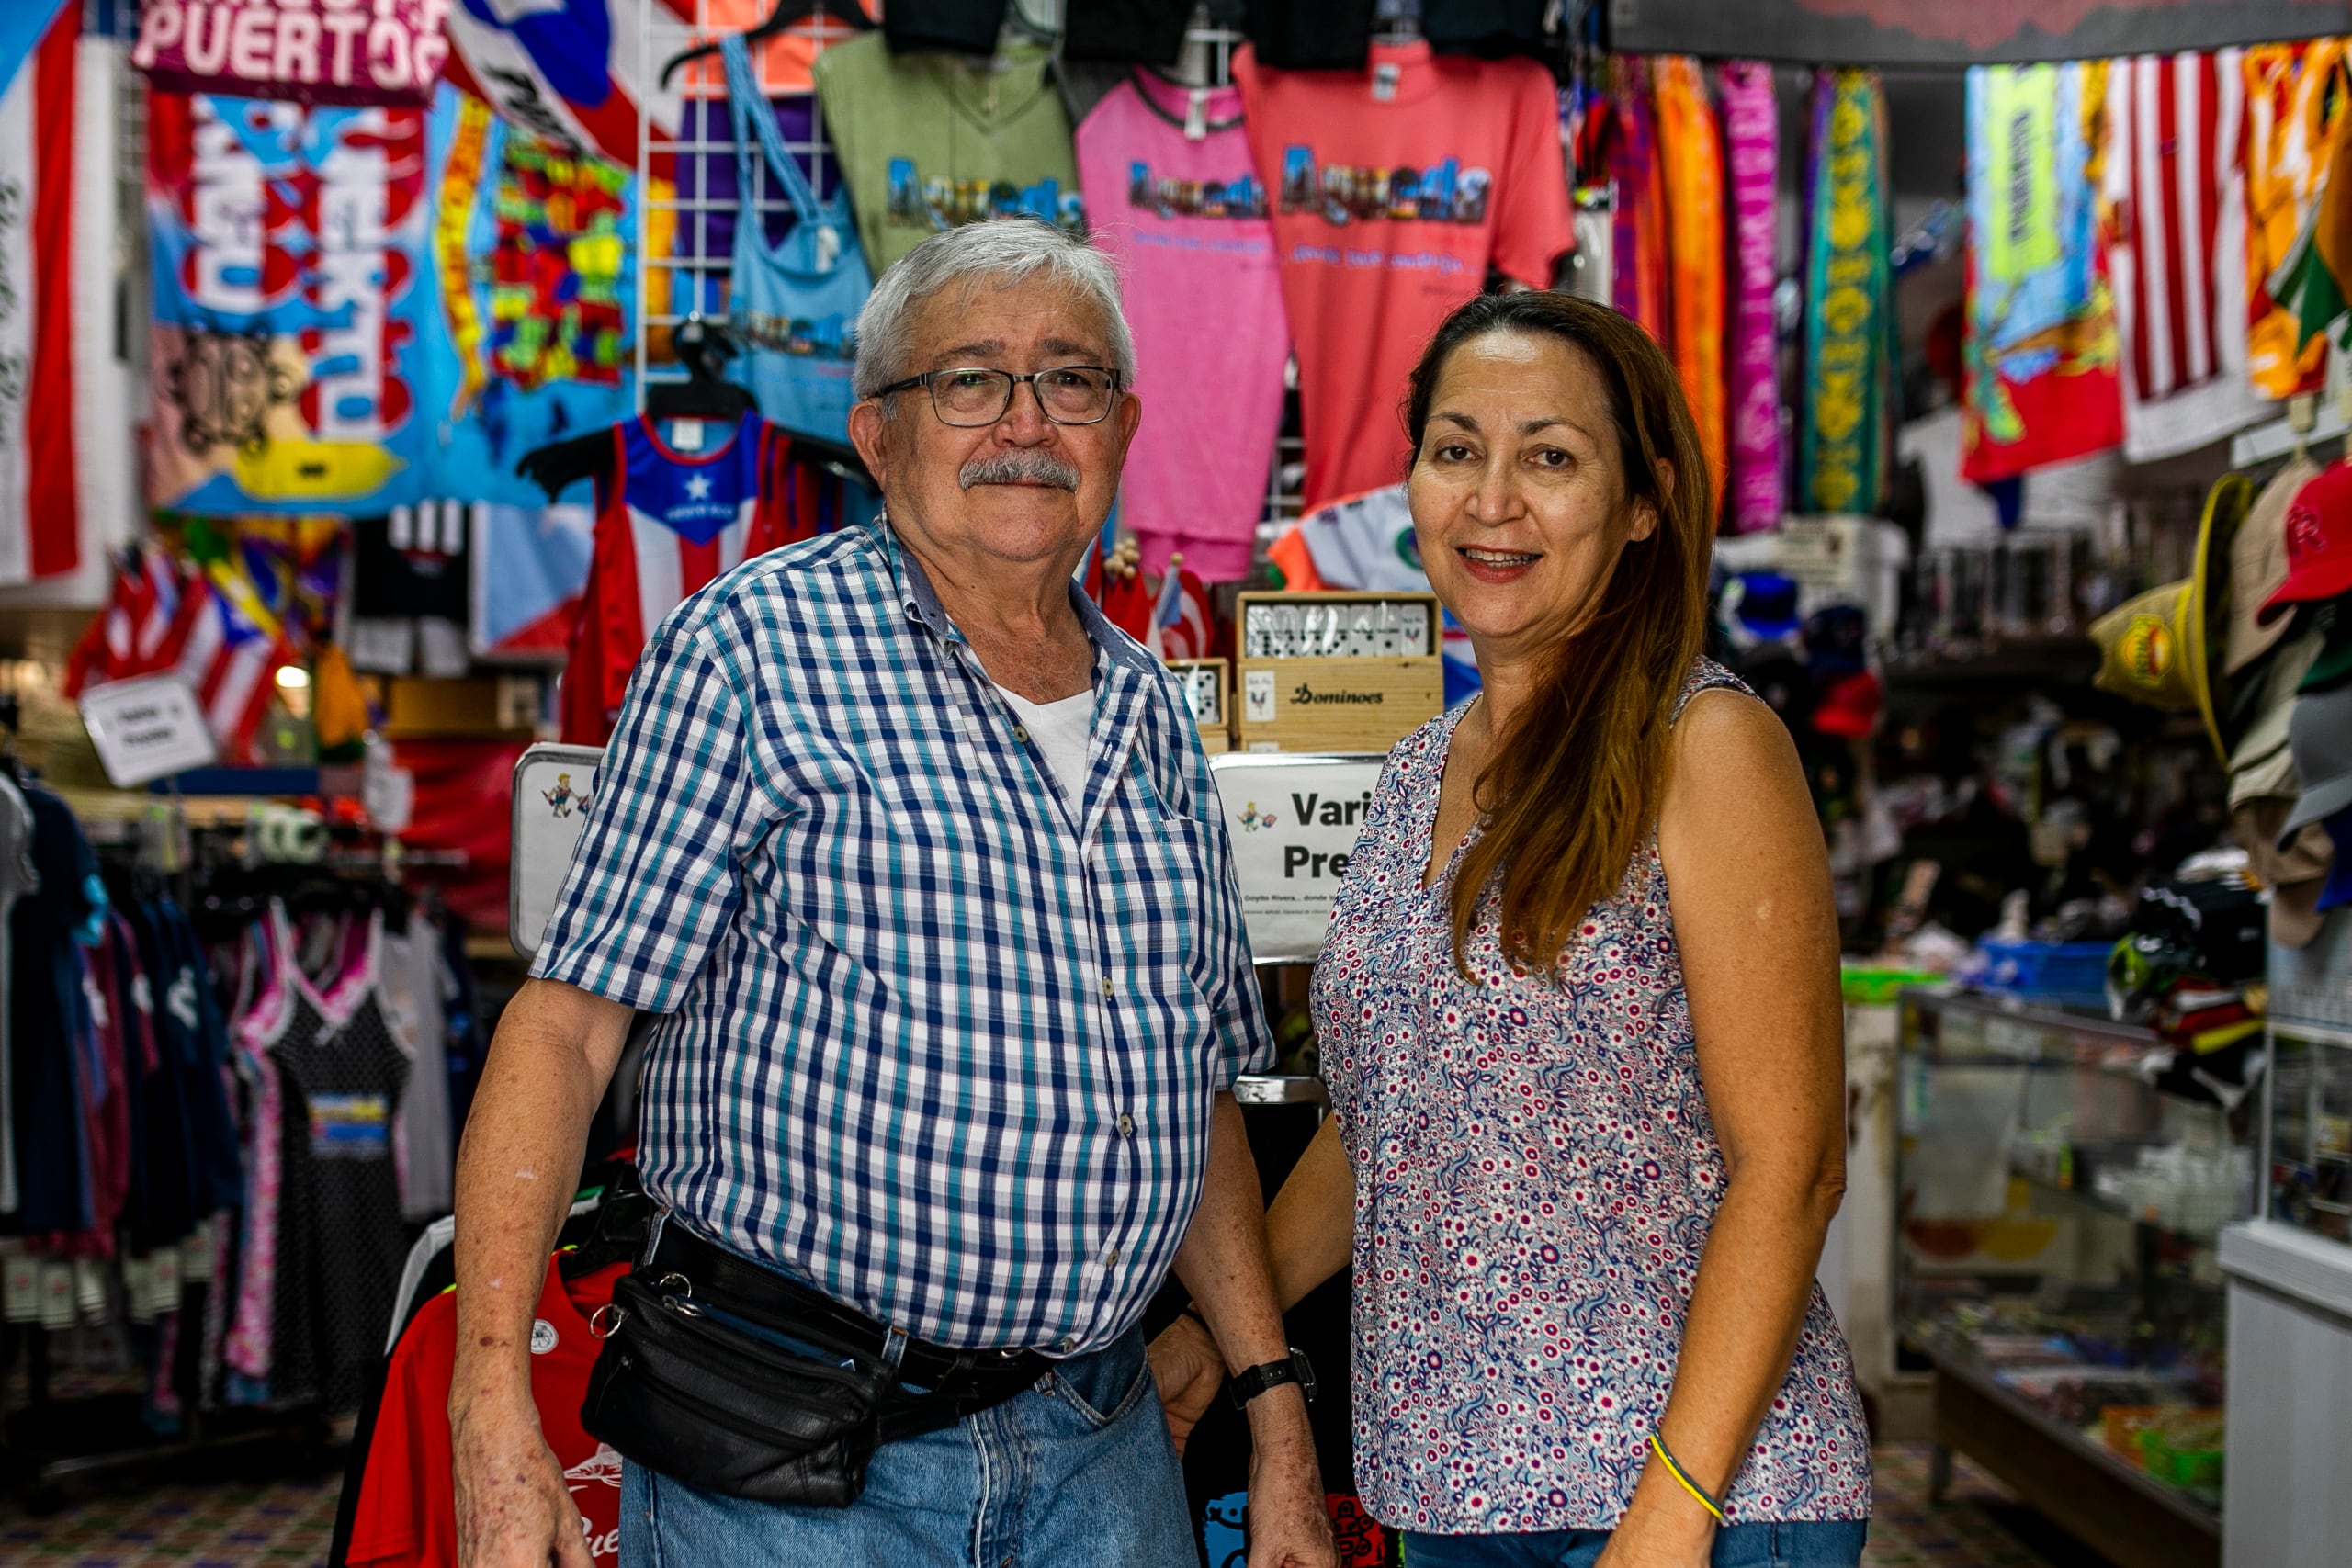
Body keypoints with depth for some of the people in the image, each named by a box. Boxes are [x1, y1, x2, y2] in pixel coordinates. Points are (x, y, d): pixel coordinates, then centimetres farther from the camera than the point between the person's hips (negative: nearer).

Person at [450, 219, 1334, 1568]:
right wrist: (496, 1407, -20)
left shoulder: (1152, 714, 11)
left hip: (1101, 1447, 5)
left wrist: (1283, 1428, 10)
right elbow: (569, 1020, -11)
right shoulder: (757, 646, -7)